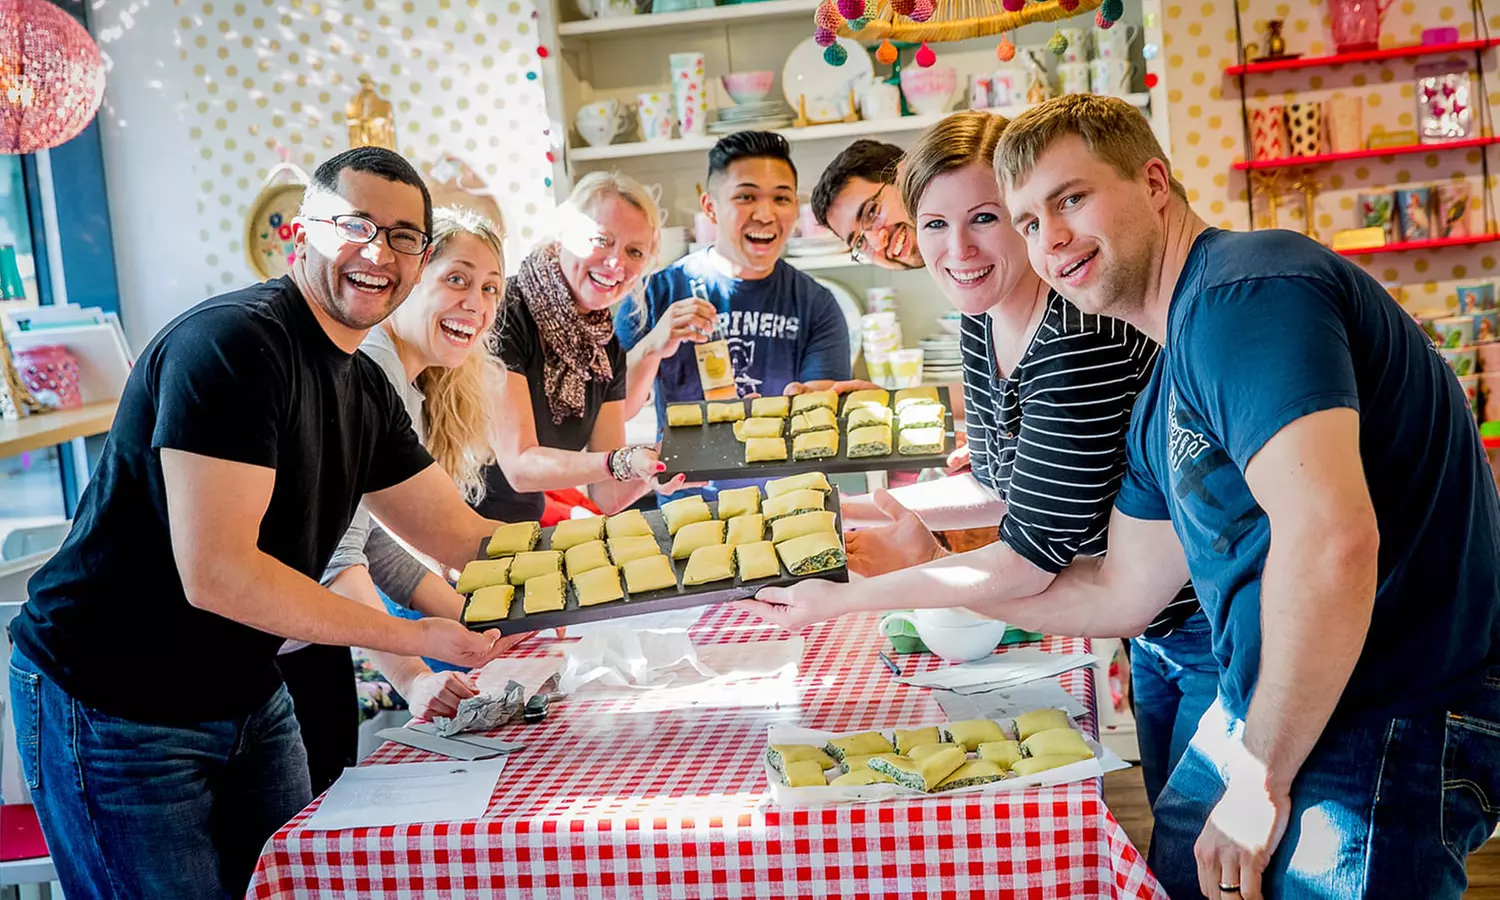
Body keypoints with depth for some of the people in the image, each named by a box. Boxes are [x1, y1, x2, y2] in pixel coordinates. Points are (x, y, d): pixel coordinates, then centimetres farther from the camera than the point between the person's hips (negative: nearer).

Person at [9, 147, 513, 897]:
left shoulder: (366, 390, 5)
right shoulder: (231, 342, -23)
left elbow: (463, 537, 9)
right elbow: (215, 574, -28)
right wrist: (412, 638, -22)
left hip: (246, 697, 8)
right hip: (110, 710, -8)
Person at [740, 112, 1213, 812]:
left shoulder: (1082, 339, -31)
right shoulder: (982, 321, -2)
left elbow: (1030, 557, -28)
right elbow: (999, 486, 11)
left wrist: (845, 599, -23)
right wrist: (855, 511, 3)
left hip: (1219, 628, -8)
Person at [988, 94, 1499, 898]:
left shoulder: (1242, 290, -21)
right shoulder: (1163, 397, 11)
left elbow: (1332, 539, -33)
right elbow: (1126, 590, 18)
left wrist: (1261, 780, -22)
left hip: (1390, 734, -10)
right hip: (1265, 712, 10)